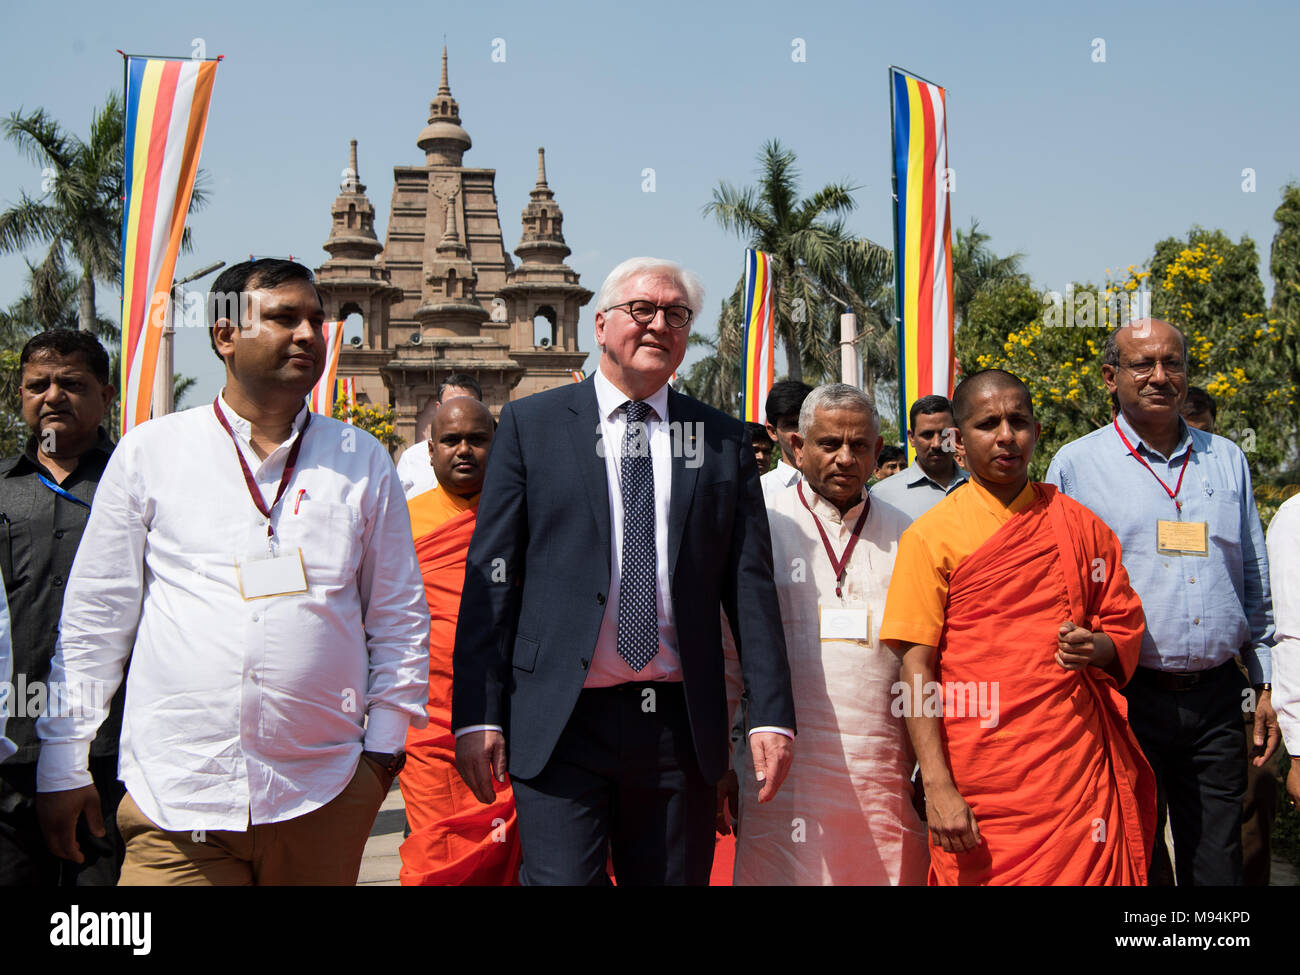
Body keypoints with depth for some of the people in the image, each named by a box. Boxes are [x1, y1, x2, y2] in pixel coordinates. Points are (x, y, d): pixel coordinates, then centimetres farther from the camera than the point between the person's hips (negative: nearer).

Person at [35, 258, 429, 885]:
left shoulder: (363, 462, 8)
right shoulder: (150, 452, 4)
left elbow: (399, 616, 11)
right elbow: (94, 615, 6)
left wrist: (383, 745, 5)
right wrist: (65, 766, 5)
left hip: (323, 798, 2)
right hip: (175, 791, -1)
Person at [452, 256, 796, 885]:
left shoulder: (724, 440, 10)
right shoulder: (530, 424, 5)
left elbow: (751, 586, 7)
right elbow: (490, 575, 1)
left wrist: (771, 713, 0)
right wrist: (478, 714, -5)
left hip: (680, 724, 2)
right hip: (560, 719, -2)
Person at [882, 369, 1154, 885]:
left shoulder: (1079, 525, 8)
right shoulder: (930, 536, -2)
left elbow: (1126, 626, 15)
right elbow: (915, 668, -6)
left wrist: (1099, 647, -9)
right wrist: (937, 788, -14)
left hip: (1078, 768, 3)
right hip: (979, 783, -2)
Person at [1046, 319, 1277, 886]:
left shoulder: (1227, 461, 11)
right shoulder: (1075, 465, 0)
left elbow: (1255, 583, 16)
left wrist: (1265, 688, 13)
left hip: (1216, 699, 3)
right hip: (1124, 696, -3)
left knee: (1218, 866, 8)